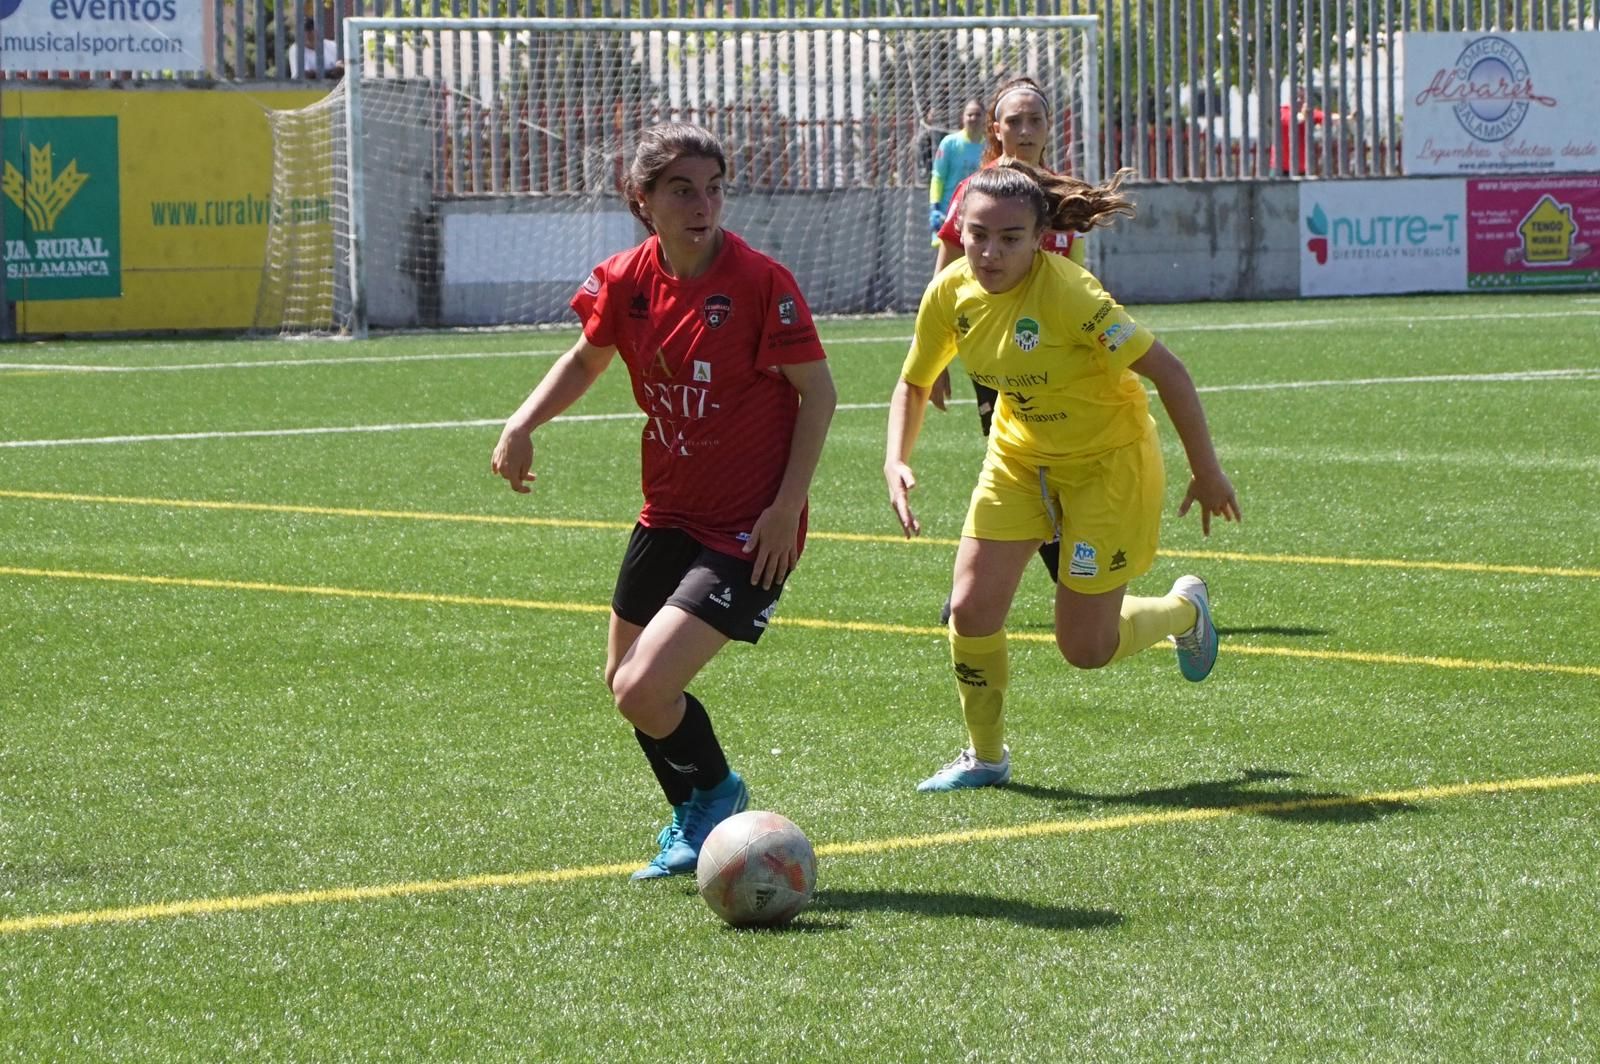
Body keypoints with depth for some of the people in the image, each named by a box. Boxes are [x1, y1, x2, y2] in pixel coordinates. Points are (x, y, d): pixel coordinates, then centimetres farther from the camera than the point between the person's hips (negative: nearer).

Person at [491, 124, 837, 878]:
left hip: (749, 532, -7)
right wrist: (524, 424, 2)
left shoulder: (760, 282, -19)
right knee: (621, 681, 21)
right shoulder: (626, 280, -3)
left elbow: (817, 390, -11)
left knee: (644, 691, -16)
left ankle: (713, 793, 16)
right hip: (668, 516, 7)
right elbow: (587, 359, 17)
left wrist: (788, 504, -16)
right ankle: (694, 815, 46)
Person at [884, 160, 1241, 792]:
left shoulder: (1065, 292, -31)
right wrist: (896, 462, -13)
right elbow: (913, 384, 5)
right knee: (971, 609, -7)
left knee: (1086, 648, 0)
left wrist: (1206, 474, -19)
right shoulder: (951, 295, -12)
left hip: (1108, 461, -5)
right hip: (1019, 455, 5)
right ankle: (985, 756, 16)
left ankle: (1183, 610, 33)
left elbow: (1166, 371, -26)